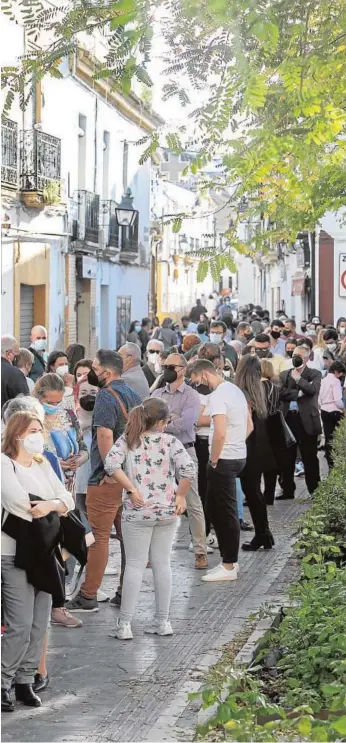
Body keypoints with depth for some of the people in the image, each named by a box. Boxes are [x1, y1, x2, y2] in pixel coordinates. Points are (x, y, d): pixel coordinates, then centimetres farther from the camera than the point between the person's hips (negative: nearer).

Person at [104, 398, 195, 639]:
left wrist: (131, 489, -10)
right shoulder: (169, 441, -2)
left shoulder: (127, 440, 0)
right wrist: (180, 495, -3)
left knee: (135, 565, 4)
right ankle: (163, 621, 19)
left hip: (137, 511, -1)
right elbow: (189, 468, -15)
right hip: (167, 511, 1)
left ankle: (125, 623, 2)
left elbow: (111, 464, -16)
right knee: (162, 564, 12)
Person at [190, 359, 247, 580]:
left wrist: (213, 461, -14)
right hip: (239, 455, 10)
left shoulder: (218, 395, -17)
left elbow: (220, 433, -25)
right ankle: (229, 559, 21)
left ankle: (229, 566, 4)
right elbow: (249, 426, 21)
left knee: (225, 512, -2)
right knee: (216, 509, 16)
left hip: (224, 460, -10)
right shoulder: (234, 389, 14)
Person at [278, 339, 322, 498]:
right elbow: (281, 393, -3)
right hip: (288, 419, 3)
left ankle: (314, 490, 8)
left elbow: (312, 390, -15)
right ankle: (288, 490, 15)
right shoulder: (284, 374, 12)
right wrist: (299, 394, -11)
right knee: (287, 458, 8)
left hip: (307, 420, -3)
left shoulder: (314, 374, 3)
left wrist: (298, 377, -13)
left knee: (309, 458, 1)